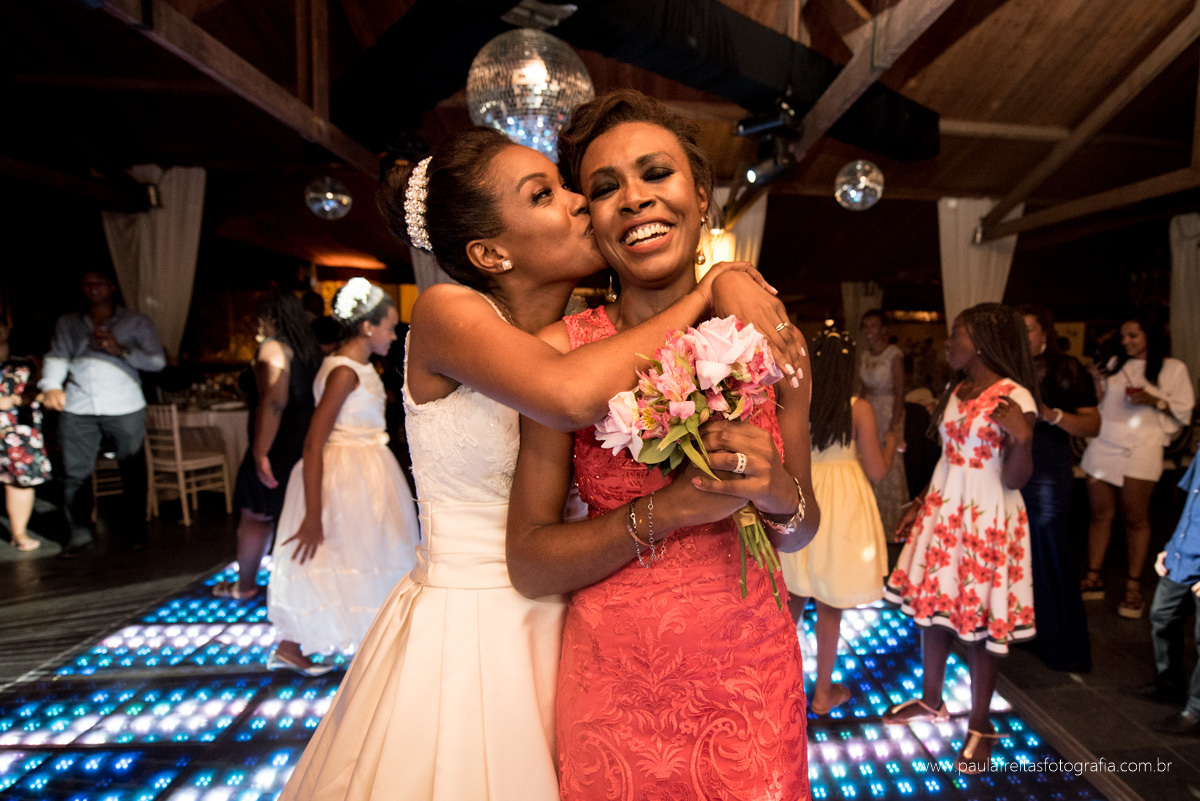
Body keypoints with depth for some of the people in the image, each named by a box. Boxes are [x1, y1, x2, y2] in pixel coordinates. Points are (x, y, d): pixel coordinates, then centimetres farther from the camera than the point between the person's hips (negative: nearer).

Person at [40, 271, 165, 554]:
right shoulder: (67, 324, 20)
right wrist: (51, 386, -14)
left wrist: (120, 350, -9)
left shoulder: (137, 323, 13)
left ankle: (135, 530, 13)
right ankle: (79, 533, 14)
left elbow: (158, 361, 4)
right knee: (75, 473, 0)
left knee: (132, 472, 0)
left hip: (124, 408, -2)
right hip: (77, 409, 2)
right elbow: (56, 357, 5)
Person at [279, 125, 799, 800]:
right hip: (466, 638, -5)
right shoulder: (447, 312, -15)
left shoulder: (593, 335, -1)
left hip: (559, 629, 5)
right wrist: (709, 293, -25)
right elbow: (571, 395, -36)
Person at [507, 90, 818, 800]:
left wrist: (780, 495, -16)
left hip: (755, 670, 3)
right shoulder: (562, 351, -13)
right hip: (617, 681, -2)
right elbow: (530, 564, -11)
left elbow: (803, 530, 6)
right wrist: (669, 509, -23)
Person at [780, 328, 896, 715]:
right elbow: (877, 470, -9)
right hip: (841, 505, -3)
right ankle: (823, 692, 25)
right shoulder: (859, 408, -13)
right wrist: (891, 443, 10)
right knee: (829, 604, 10)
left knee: (793, 596, 19)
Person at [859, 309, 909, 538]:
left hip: (889, 411, -6)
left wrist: (894, 425, -16)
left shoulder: (894, 355, -11)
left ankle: (894, 523, 14)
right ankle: (876, 521, 23)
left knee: (891, 466, -2)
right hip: (869, 411, 6)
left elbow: (900, 393, -12)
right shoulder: (863, 355, 8)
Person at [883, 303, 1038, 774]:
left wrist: (1021, 436, -31)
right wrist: (921, 504, 16)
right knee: (931, 608, 14)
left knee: (977, 622, 2)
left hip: (985, 521, -7)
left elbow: (1015, 479, -15)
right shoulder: (956, 391, 8)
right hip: (942, 511, 7)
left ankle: (980, 726, 21)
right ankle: (931, 702, 33)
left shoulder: (1015, 397, -14)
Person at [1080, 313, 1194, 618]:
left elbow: (1184, 410, 1)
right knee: (1100, 514, 6)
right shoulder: (1115, 364, 16)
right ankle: (1093, 579, 13)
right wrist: (1095, 384, 0)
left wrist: (1153, 401, -15)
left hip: (1139, 450, -3)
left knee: (1135, 519, 3)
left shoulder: (1173, 368, 5)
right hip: (1102, 445, 4)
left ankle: (1133, 587, 12)